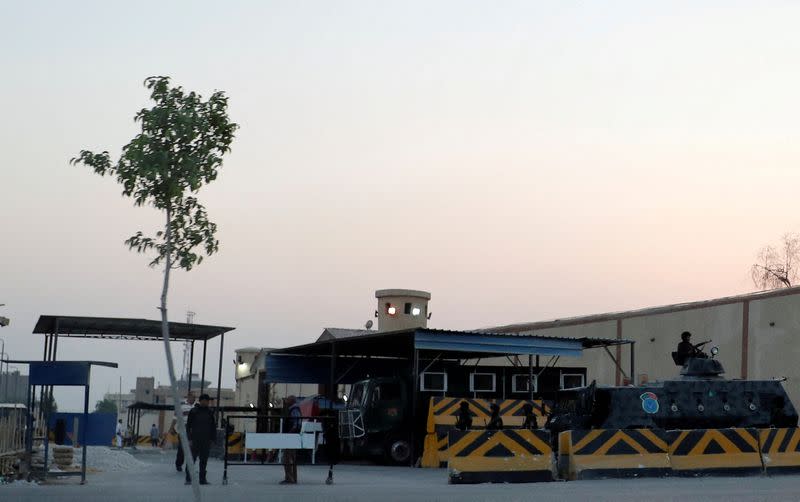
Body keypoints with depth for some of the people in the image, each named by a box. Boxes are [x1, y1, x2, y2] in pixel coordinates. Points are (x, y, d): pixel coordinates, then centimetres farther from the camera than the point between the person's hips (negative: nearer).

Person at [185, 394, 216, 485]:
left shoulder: (210, 412, 10)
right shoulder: (193, 411, 0)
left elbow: (213, 426, 15)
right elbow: (188, 426, 0)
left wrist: (213, 439, 8)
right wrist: (189, 439, -7)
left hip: (206, 440, 4)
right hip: (195, 439, -4)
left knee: (204, 460, 5)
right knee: (192, 459, -7)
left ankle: (202, 478, 10)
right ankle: (188, 479, -5)